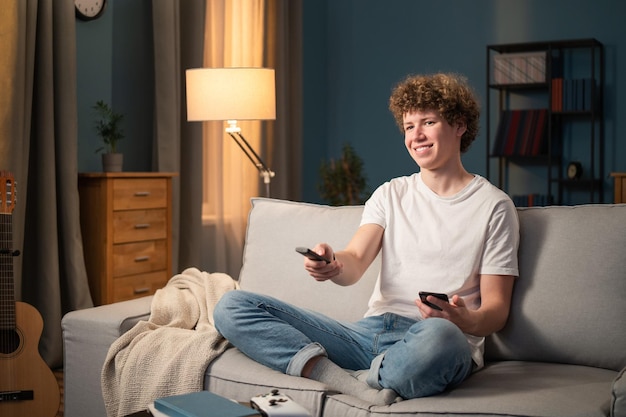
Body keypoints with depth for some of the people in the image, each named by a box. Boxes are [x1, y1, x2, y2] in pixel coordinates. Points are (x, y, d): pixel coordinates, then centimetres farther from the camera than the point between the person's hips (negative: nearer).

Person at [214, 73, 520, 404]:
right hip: (370, 333, 5)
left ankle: (352, 379, -15)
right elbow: (355, 262, 2)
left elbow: (496, 309, 3)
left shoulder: (493, 206, 6)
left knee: (439, 334, -44)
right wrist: (333, 265, -23)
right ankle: (360, 389, -25)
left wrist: (467, 321, -22)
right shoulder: (390, 194, 19)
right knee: (232, 307, -9)